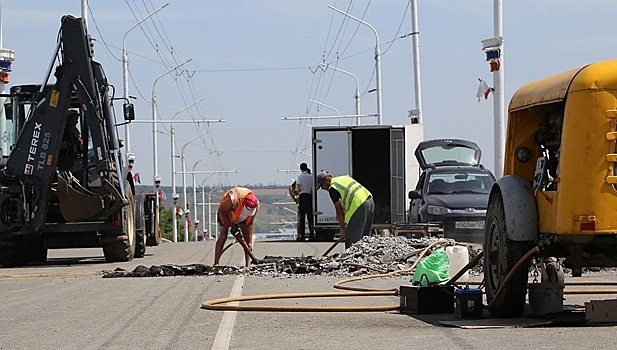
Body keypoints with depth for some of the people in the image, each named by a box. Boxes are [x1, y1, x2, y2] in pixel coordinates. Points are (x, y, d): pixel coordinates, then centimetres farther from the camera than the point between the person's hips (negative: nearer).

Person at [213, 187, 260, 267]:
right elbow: (221, 210, -25)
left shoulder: (255, 204, -28)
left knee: (247, 237, -6)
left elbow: (250, 224, -17)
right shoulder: (234, 199, -44)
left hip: (241, 216, 4)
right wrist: (230, 224, -20)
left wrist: (249, 242, -18)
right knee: (222, 237, -15)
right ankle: (216, 264, -15)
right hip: (225, 213, -4)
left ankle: (248, 265, -4)